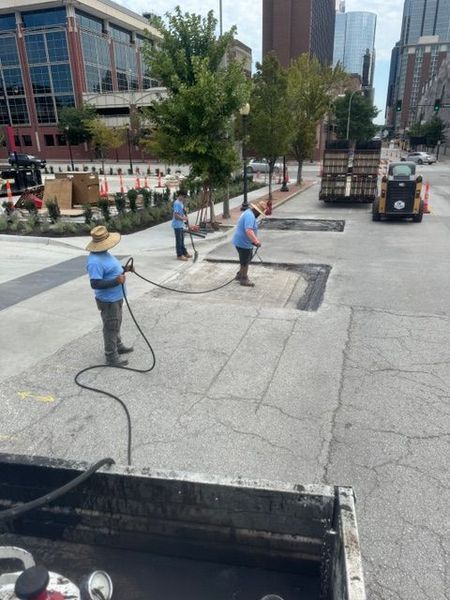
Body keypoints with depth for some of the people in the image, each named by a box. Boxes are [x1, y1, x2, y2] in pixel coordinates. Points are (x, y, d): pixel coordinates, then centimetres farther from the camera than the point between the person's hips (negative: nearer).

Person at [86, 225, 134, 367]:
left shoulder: (103, 254, 5)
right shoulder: (95, 261, -28)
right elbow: (95, 284, -31)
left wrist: (124, 269, 6)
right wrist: (116, 281, -34)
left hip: (116, 297, 10)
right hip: (108, 300, -10)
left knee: (116, 324, 25)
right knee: (111, 327, 4)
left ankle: (118, 346, 43)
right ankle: (111, 356, 18)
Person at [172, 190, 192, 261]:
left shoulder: (180, 203, 12)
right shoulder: (177, 203, -18)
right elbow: (176, 215, -23)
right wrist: (184, 218, -15)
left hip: (181, 225, 10)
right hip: (177, 225, -10)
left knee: (182, 240, 17)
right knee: (178, 240, -3)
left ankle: (184, 253, 26)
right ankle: (179, 255, 4)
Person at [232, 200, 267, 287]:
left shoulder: (249, 213, 11)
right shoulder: (250, 216, -24)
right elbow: (249, 231, -36)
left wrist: (254, 240, 24)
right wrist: (256, 241, -37)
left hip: (242, 241, 10)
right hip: (243, 243, -10)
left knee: (248, 258, 23)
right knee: (245, 261, 5)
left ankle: (240, 275, 36)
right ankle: (244, 279, 20)